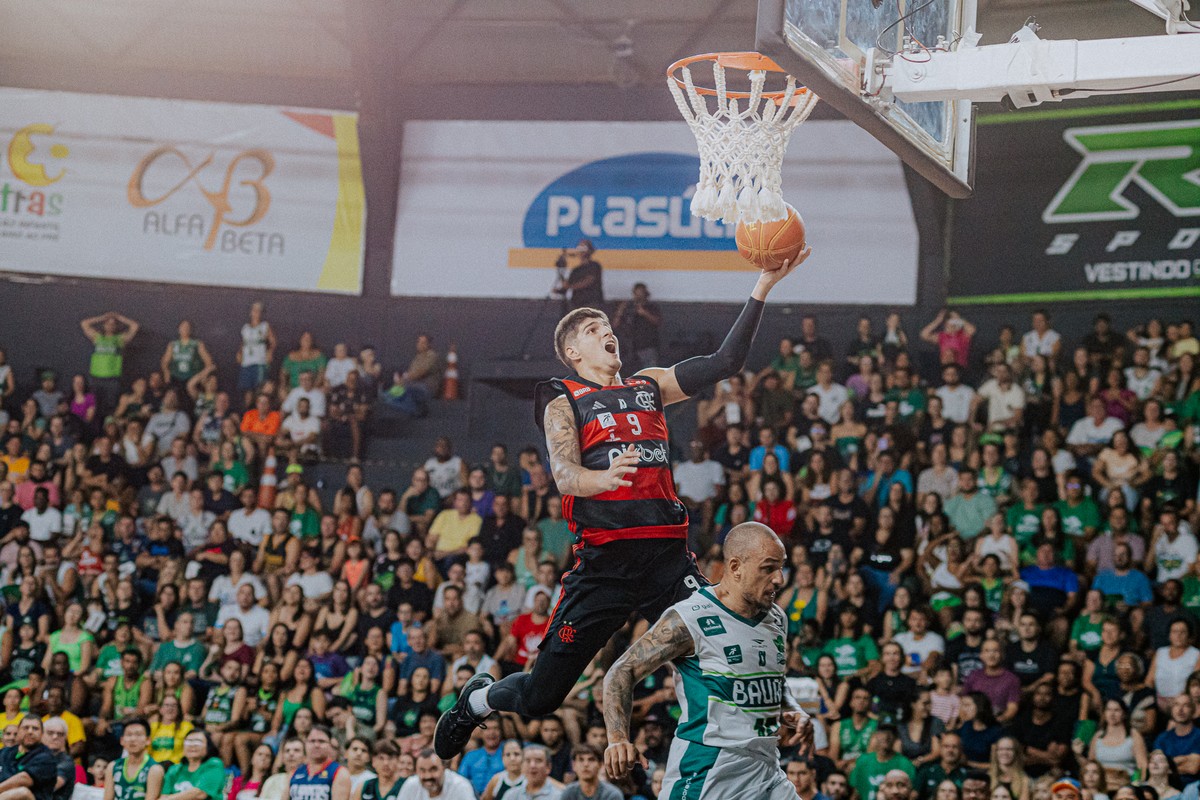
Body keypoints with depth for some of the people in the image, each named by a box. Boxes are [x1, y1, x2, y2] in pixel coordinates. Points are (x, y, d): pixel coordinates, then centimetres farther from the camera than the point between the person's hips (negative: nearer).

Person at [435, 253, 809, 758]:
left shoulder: (649, 385, 21)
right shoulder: (563, 402, 8)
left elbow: (726, 362, 13)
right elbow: (564, 474, -10)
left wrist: (763, 287, 4)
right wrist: (604, 477, -34)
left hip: (668, 555, 3)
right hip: (605, 560, -3)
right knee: (539, 698, 2)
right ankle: (476, 700, 34)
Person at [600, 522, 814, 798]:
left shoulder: (777, 619, 12)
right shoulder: (689, 620, -11)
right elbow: (622, 673, -12)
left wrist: (793, 713, 6)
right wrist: (618, 739, -27)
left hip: (765, 773, 7)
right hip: (705, 775, -7)